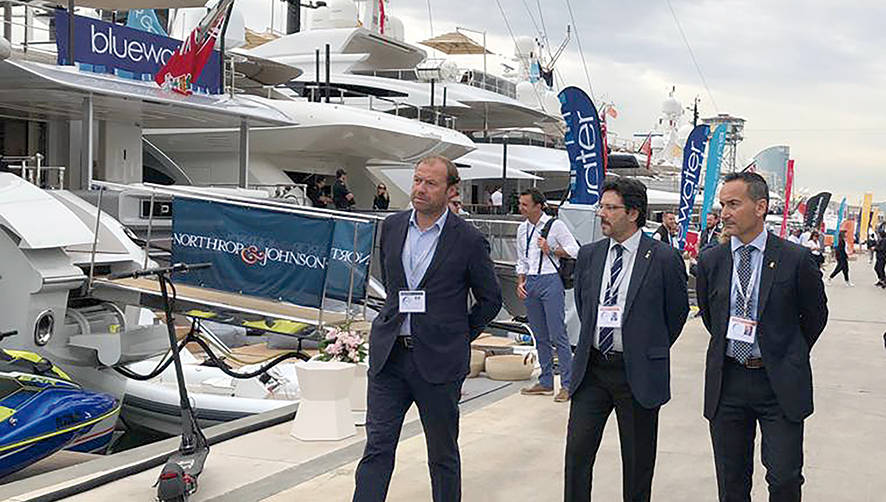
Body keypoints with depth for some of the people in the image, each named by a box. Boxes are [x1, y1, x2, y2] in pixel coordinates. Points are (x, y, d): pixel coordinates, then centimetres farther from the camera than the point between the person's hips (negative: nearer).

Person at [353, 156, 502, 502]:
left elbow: (491, 299, 4)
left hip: (438, 360, -3)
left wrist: (459, 337, 4)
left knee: (443, 453, 11)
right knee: (377, 446, 2)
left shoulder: (468, 240, -7)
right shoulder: (391, 226, 6)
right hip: (388, 355, 3)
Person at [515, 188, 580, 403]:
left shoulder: (555, 225, -4)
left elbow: (574, 250, -4)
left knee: (557, 335, -8)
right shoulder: (522, 229, 15)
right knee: (539, 336, 10)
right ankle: (546, 382, 18)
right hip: (530, 282, 6)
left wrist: (551, 250, -13)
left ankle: (567, 384, -2)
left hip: (550, 281, -6)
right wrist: (520, 283, 8)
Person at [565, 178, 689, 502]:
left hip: (638, 373, -3)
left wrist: (652, 351, 9)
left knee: (637, 462, 9)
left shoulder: (664, 259, -8)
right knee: (577, 451, 3)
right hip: (591, 369, 4)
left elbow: (677, 311, 4)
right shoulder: (588, 255, 5)